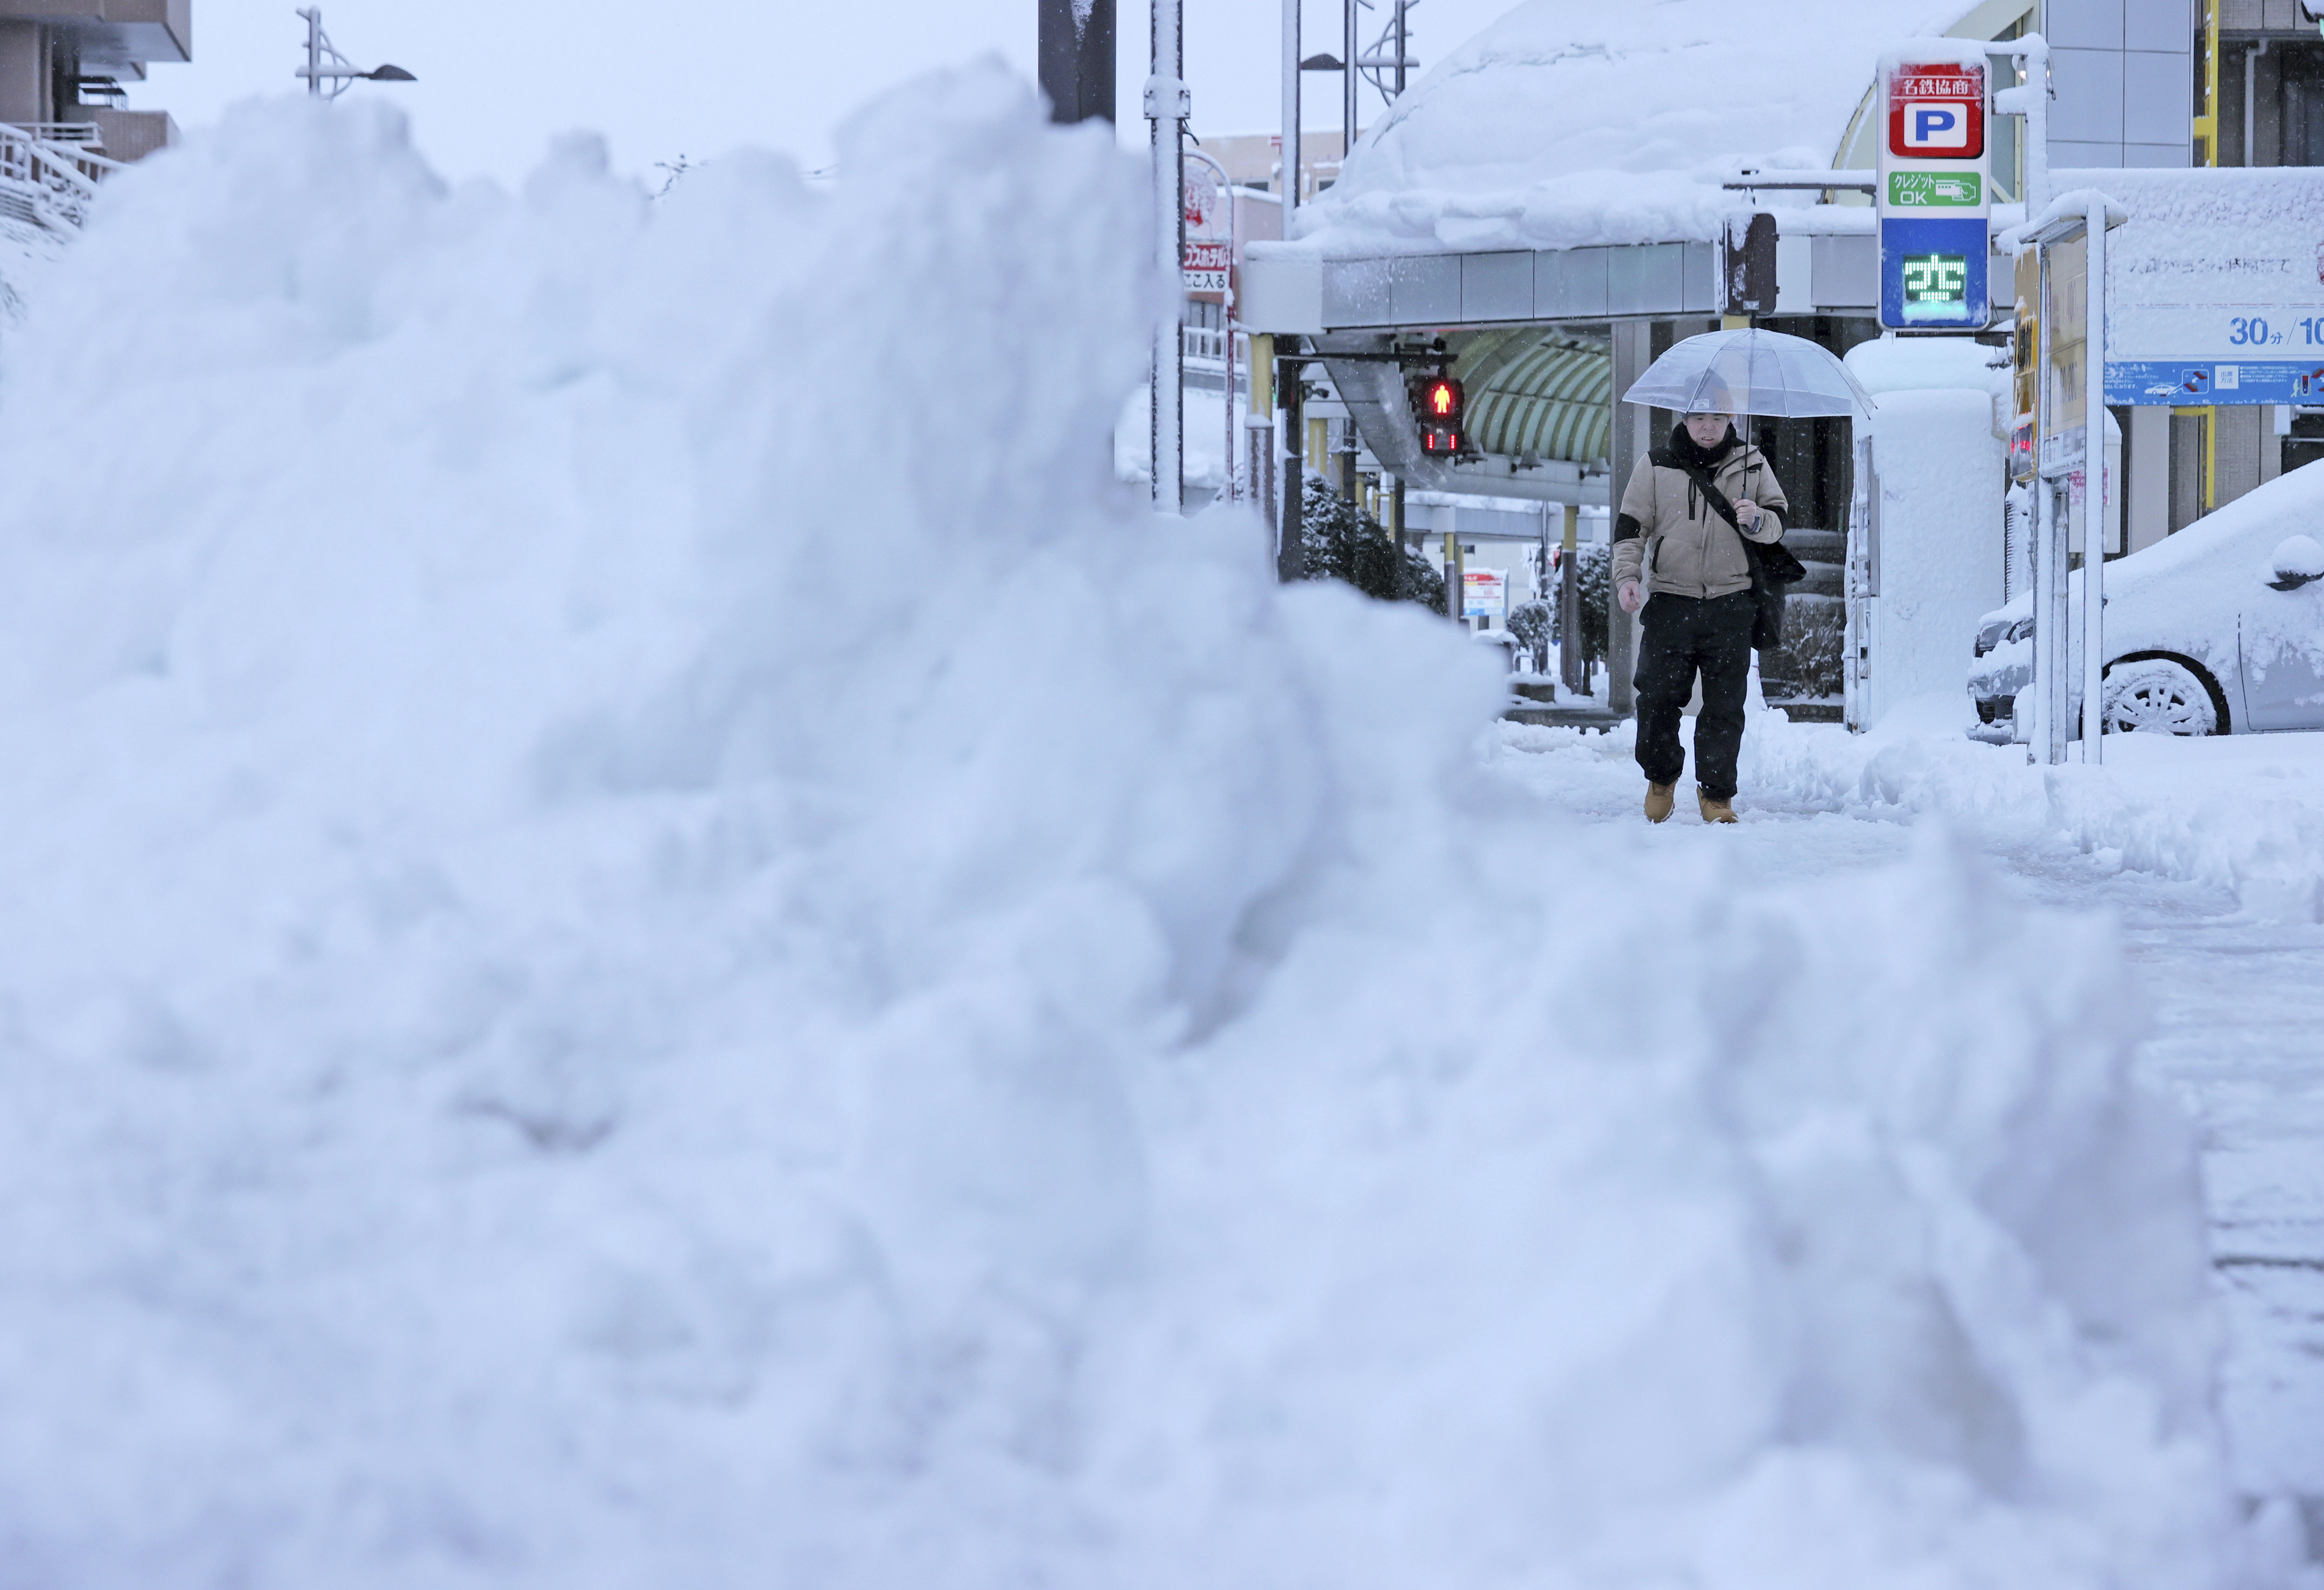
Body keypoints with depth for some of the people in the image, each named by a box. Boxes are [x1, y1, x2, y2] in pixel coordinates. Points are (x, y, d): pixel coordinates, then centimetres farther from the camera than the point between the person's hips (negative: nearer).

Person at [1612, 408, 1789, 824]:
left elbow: (1780, 520, 12)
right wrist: (1627, 576, -7)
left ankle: (1716, 793, 10)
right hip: (1671, 601, 0)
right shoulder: (1656, 466, 7)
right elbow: (1631, 526, 8)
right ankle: (1661, 777, 19)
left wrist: (1757, 521, -11)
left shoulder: (1751, 464, 9)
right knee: (1657, 696, -5)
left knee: (1725, 704, 0)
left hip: (1731, 606, 0)